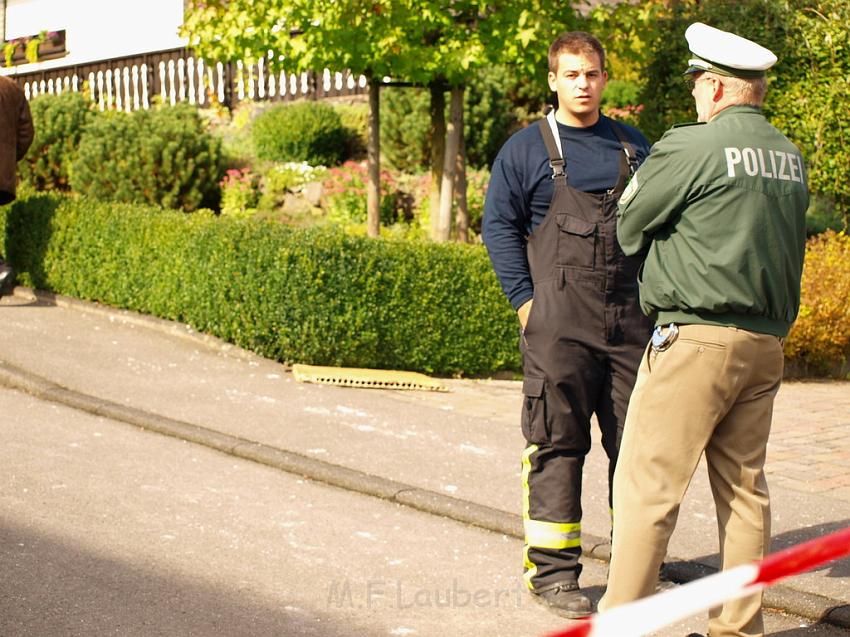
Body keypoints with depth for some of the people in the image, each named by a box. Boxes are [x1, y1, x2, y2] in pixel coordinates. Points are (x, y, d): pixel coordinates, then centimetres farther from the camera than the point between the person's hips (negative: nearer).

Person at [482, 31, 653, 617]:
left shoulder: (634, 146, 15)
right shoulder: (526, 150, 3)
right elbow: (499, 225, 2)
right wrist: (526, 300, -6)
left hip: (631, 323, 4)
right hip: (559, 323, -4)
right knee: (558, 444, -3)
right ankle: (553, 572, 4)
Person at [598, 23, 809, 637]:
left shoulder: (691, 147, -10)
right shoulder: (791, 156, 11)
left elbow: (628, 225, 1)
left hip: (696, 338, -7)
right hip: (766, 342, 8)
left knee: (647, 485, -2)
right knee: (745, 488, 12)